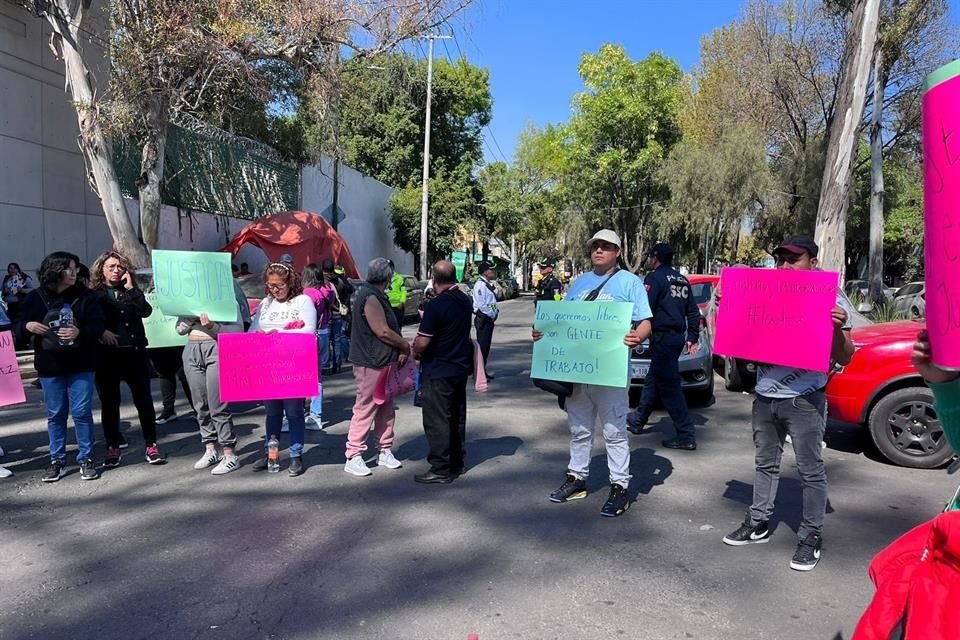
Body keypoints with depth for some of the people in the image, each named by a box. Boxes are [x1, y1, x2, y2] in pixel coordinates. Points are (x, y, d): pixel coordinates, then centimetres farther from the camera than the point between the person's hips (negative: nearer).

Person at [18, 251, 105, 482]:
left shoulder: (85, 295, -3)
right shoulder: (35, 298, 0)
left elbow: (98, 325, -7)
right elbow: (20, 327, 7)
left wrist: (80, 333, -26)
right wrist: (28, 326, -16)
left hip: (81, 365, -1)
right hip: (50, 367, 2)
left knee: (82, 413, 2)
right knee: (55, 415, 11)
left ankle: (86, 459, 14)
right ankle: (57, 461, 22)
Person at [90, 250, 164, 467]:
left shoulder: (131, 291, 11)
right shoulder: (94, 294, 5)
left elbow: (146, 311, -6)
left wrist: (131, 288, -7)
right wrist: (101, 332, -20)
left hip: (135, 352, 1)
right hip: (107, 355, -1)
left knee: (144, 399, 2)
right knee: (109, 402, 6)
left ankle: (150, 445, 11)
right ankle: (113, 448, 18)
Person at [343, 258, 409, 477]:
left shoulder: (376, 296, 14)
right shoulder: (370, 298, -18)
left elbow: (388, 329, 15)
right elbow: (383, 332, -22)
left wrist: (400, 349, 1)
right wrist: (405, 346, -9)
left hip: (384, 362, 10)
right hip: (370, 364, -10)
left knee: (386, 409, 15)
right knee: (365, 409, -3)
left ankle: (385, 452, 25)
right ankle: (353, 457, 5)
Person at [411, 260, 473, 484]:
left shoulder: (436, 305, -22)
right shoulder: (465, 301, 3)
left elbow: (422, 342, -22)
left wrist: (416, 354, 0)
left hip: (438, 371, -8)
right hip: (461, 366, 8)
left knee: (437, 421, 0)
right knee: (457, 417, 17)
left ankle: (441, 470, 5)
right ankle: (456, 463, 27)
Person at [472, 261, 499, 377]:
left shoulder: (488, 285, 15)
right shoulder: (480, 285, -16)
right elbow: (481, 305, -23)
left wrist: (496, 311, 6)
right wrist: (492, 315, -15)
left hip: (489, 319, 10)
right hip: (483, 320, -10)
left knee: (486, 346, 14)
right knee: (482, 346, -7)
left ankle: (483, 371, 23)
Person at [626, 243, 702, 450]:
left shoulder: (655, 278, -9)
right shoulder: (682, 280, 16)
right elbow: (693, 312, 17)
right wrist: (693, 337, 20)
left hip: (663, 338, -9)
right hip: (678, 337, 9)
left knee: (669, 387, -6)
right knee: (653, 380, 19)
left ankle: (686, 436, -5)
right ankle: (638, 421, 31)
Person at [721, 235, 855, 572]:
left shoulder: (830, 299, -5)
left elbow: (843, 359, -6)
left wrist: (838, 328, -25)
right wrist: (726, 307, 2)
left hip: (804, 401, -5)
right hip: (765, 397, 5)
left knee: (810, 470, 4)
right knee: (765, 464, 16)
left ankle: (811, 536, 16)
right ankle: (758, 524, 27)